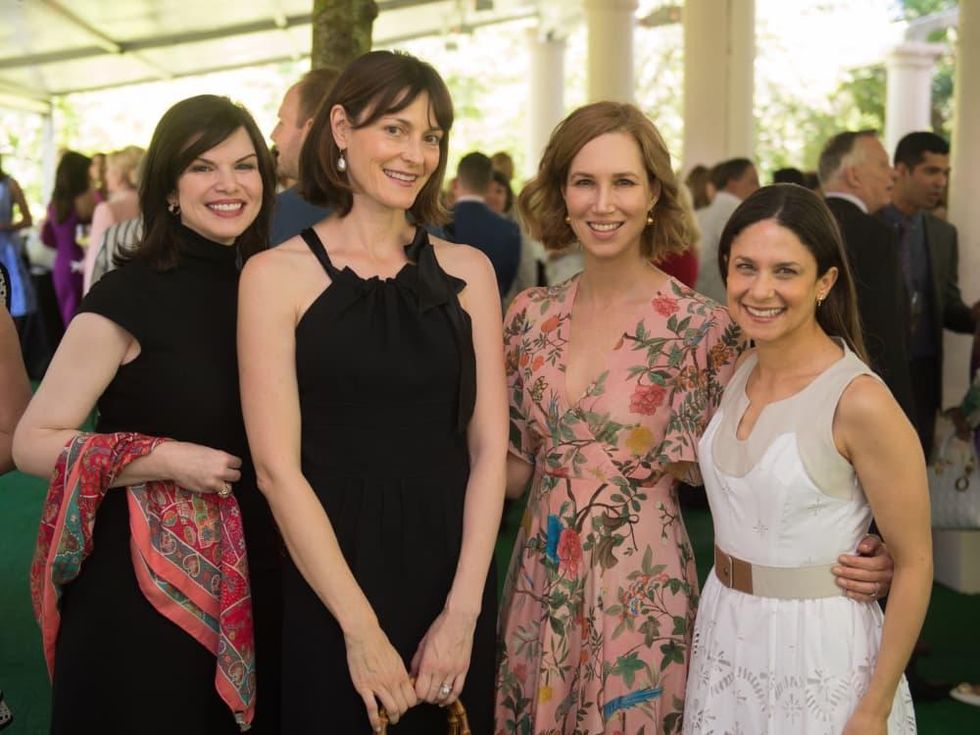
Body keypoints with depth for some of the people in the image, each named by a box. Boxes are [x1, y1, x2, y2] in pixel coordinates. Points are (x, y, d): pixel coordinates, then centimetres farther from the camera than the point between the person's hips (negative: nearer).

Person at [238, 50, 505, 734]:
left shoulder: (467, 269, 3)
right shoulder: (277, 275, -5)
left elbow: (489, 447, -1)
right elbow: (277, 468, -10)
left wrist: (462, 612, -10)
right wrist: (361, 629, -14)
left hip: (454, 570, 3)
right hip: (326, 581, -2)